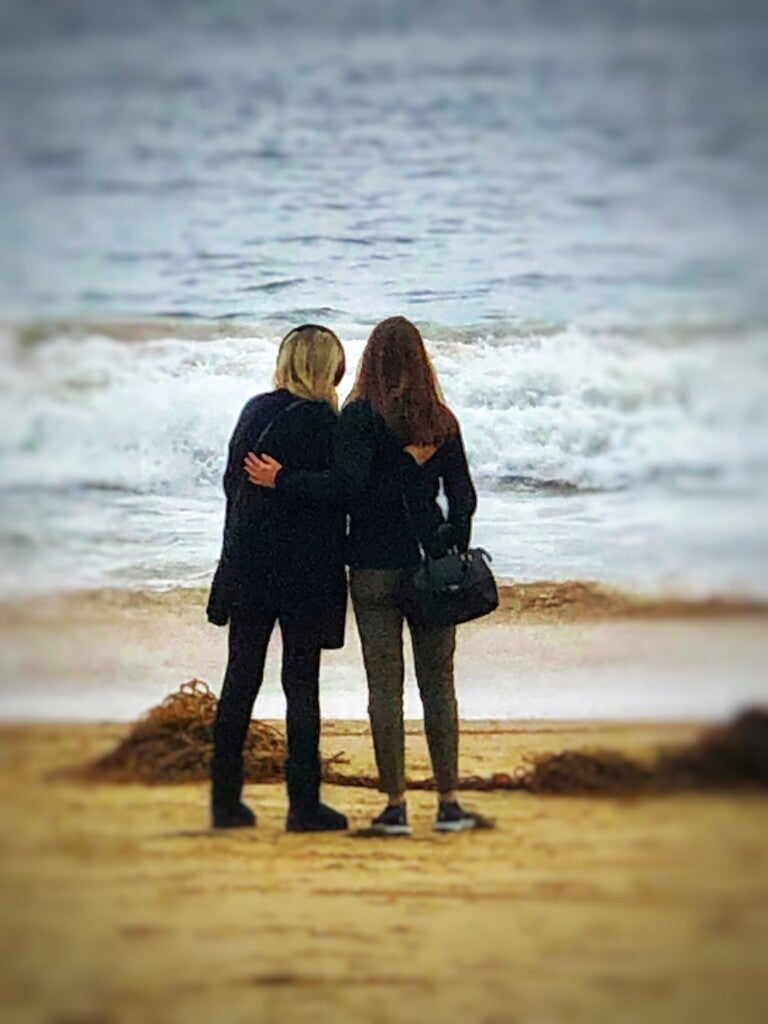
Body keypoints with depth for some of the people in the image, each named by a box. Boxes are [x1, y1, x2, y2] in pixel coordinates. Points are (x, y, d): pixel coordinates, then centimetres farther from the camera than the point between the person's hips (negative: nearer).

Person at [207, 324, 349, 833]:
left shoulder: (255, 411, 6)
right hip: (305, 570, -5)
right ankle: (304, 803, 2)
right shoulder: (322, 421, -11)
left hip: (248, 563, 5)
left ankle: (226, 797, 13)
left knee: (241, 678, 10)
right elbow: (333, 499, -10)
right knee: (302, 683, 1)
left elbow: (232, 482, 10)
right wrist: (333, 569, -1)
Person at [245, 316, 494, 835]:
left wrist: (281, 481, -7)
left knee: (385, 685, 1)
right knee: (438, 684, 8)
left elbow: (346, 486, -16)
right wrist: (456, 558, 18)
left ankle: (395, 806, 2)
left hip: (376, 568, -3)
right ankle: (449, 805, 8)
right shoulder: (443, 421, 5)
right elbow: (463, 497, 8)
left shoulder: (361, 416, -7)